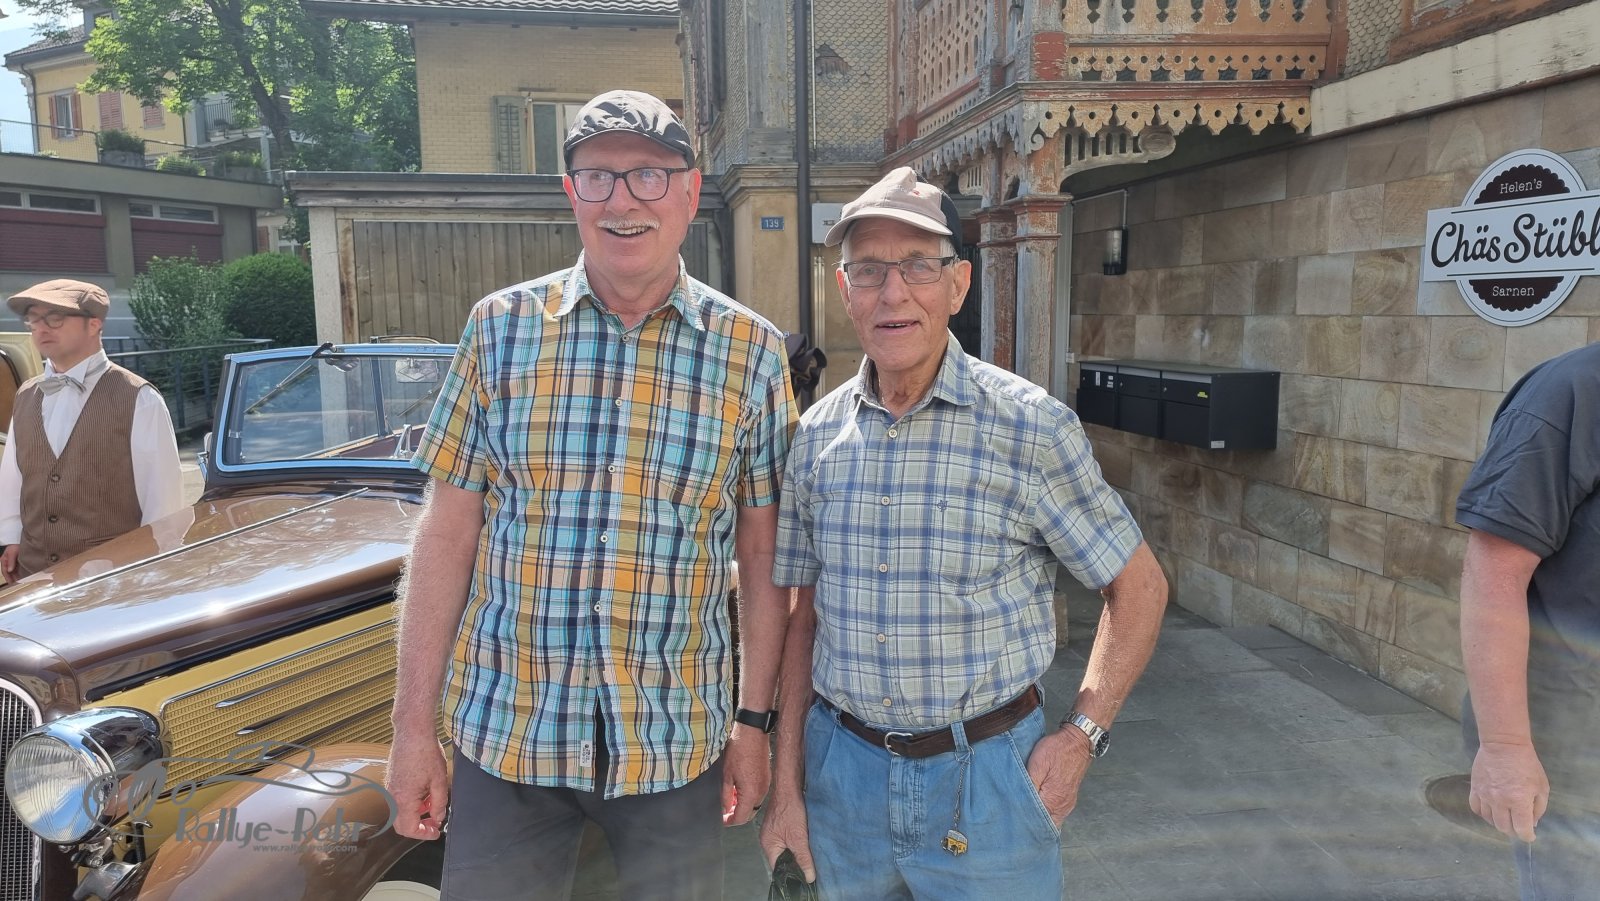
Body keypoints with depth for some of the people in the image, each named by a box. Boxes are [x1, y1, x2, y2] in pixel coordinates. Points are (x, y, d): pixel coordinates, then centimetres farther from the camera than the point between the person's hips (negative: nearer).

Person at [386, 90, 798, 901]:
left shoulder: (751, 353, -3)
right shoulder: (500, 328, -2)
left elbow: (762, 558, 1)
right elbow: (446, 538, -1)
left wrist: (755, 721, 2)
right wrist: (413, 726, 0)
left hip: (677, 743, 0)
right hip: (504, 732, 1)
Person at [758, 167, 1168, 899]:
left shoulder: (1032, 428, -13)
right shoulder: (817, 435, -1)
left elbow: (1139, 587, -2)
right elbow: (801, 616, 5)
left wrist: (1082, 734, -8)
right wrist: (786, 782, 5)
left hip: (987, 779, -3)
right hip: (842, 769, 4)